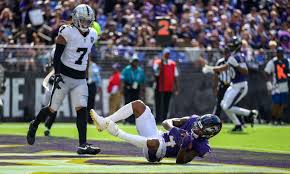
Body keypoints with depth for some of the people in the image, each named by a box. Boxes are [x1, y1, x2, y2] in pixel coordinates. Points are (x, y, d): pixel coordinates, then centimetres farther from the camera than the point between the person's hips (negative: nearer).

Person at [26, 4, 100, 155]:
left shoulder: (92, 35, 7)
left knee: (82, 110, -9)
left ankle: (83, 145, -12)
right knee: (53, 108, 4)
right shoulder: (67, 33, -12)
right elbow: (57, 56, -12)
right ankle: (34, 125, 34)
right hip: (64, 77, -5)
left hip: (80, 79, 5)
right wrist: (57, 74, -21)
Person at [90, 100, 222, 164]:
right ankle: (104, 122, -11)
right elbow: (166, 122, 5)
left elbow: (180, 161, -15)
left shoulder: (201, 146, -12)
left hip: (153, 153, -7)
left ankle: (118, 133, -29)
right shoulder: (193, 120, 3)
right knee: (138, 105, -5)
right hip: (155, 135, 7)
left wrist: (185, 146, -33)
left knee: (154, 143, -47)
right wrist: (173, 128, -18)